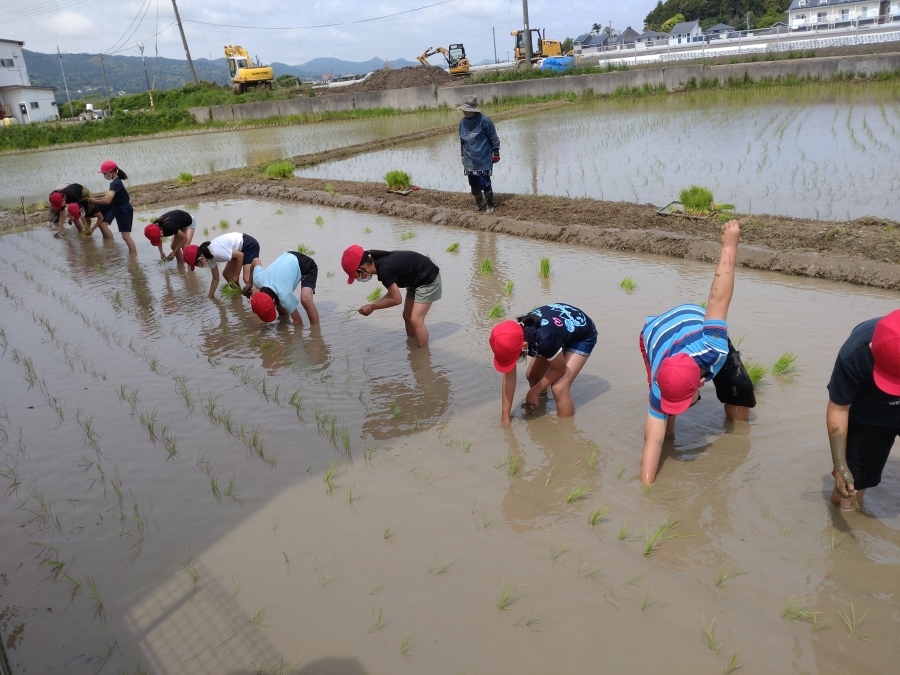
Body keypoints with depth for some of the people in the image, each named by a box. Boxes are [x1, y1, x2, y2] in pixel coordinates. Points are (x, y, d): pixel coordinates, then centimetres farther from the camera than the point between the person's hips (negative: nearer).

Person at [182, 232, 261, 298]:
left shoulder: (216, 252, -30)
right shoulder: (209, 257, -1)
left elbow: (240, 255, -21)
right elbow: (215, 278, 11)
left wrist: (236, 275, -11)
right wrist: (210, 296, 14)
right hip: (240, 249, 10)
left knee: (248, 279, -20)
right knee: (226, 274, 11)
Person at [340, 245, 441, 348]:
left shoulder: (384, 270, -32)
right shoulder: (380, 262, -3)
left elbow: (396, 299, -23)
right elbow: (393, 292, 7)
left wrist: (372, 307, -12)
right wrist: (374, 305, -4)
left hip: (429, 280, -10)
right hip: (416, 281, 10)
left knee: (415, 320, -14)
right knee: (407, 316, 15)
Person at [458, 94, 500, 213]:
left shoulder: (484, 120, -13)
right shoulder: (463, 122, 4)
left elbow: (494, 138, -5)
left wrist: (496, 152, -2)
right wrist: (463, 155, 19)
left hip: (483, 160, -5)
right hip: (469, 161, 5)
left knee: (485, 184, -2)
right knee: (474, 185, 9)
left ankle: (490, 206, 14)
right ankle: (481, 205, 26)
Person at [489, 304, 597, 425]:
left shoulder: (544, 339, -45)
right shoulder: (513, 339, -26)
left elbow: (559, 369, -23)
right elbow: (508, 378, -16)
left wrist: (534, 392, -11)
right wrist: (505, 419, -13)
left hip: (582, 336, -6)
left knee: (559, 388, -18)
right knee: (532, 375, 8)